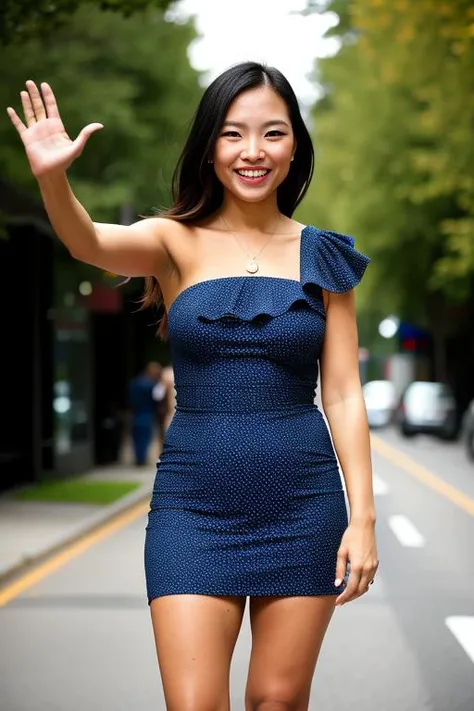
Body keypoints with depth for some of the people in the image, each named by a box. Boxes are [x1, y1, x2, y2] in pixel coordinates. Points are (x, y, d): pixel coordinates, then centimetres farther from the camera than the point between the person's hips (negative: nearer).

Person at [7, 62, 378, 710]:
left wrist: (363, 516, -3)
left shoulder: (322, 257, 5)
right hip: (194, 502, -1)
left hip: (302, 502, 1)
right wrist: (50, 176, -42)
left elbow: (344, 394, 4)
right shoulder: (177, 243, 0)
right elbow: (90, 243, -21)